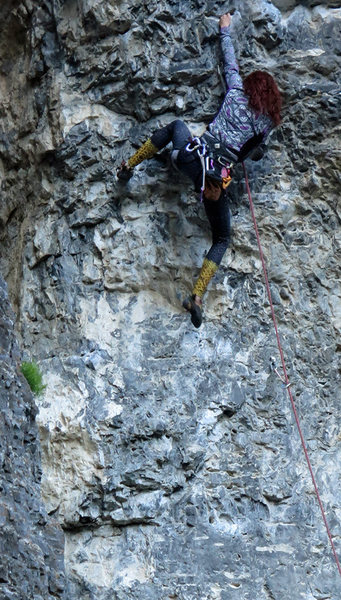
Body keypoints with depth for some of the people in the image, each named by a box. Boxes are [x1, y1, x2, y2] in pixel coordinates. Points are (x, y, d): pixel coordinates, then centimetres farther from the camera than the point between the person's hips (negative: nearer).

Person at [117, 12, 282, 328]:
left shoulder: (236, 93, 8)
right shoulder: (267, 123, 7)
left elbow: (231, 62, 23)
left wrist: (225, 30, 38)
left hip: (194, 157, 1)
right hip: (219, 179, -1)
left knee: (175, 126, 35)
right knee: (221, 239, 15)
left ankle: (129, 166, 34)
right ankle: (197, 296, 0)